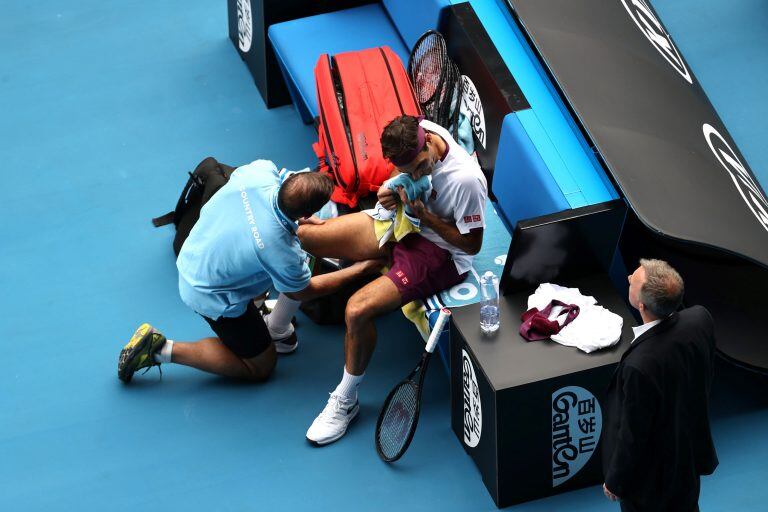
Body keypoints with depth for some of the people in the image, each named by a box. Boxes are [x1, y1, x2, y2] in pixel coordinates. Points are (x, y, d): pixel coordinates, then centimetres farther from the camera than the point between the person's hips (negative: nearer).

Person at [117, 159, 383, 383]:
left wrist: (299, 223, 3)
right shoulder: (281, 250, -36)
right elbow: (302, 292, -11)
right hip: (211, 297, -8)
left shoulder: (261, 171, -26)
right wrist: (360, 269, -5)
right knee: (260, 367, 13)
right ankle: (163, 350, 5)